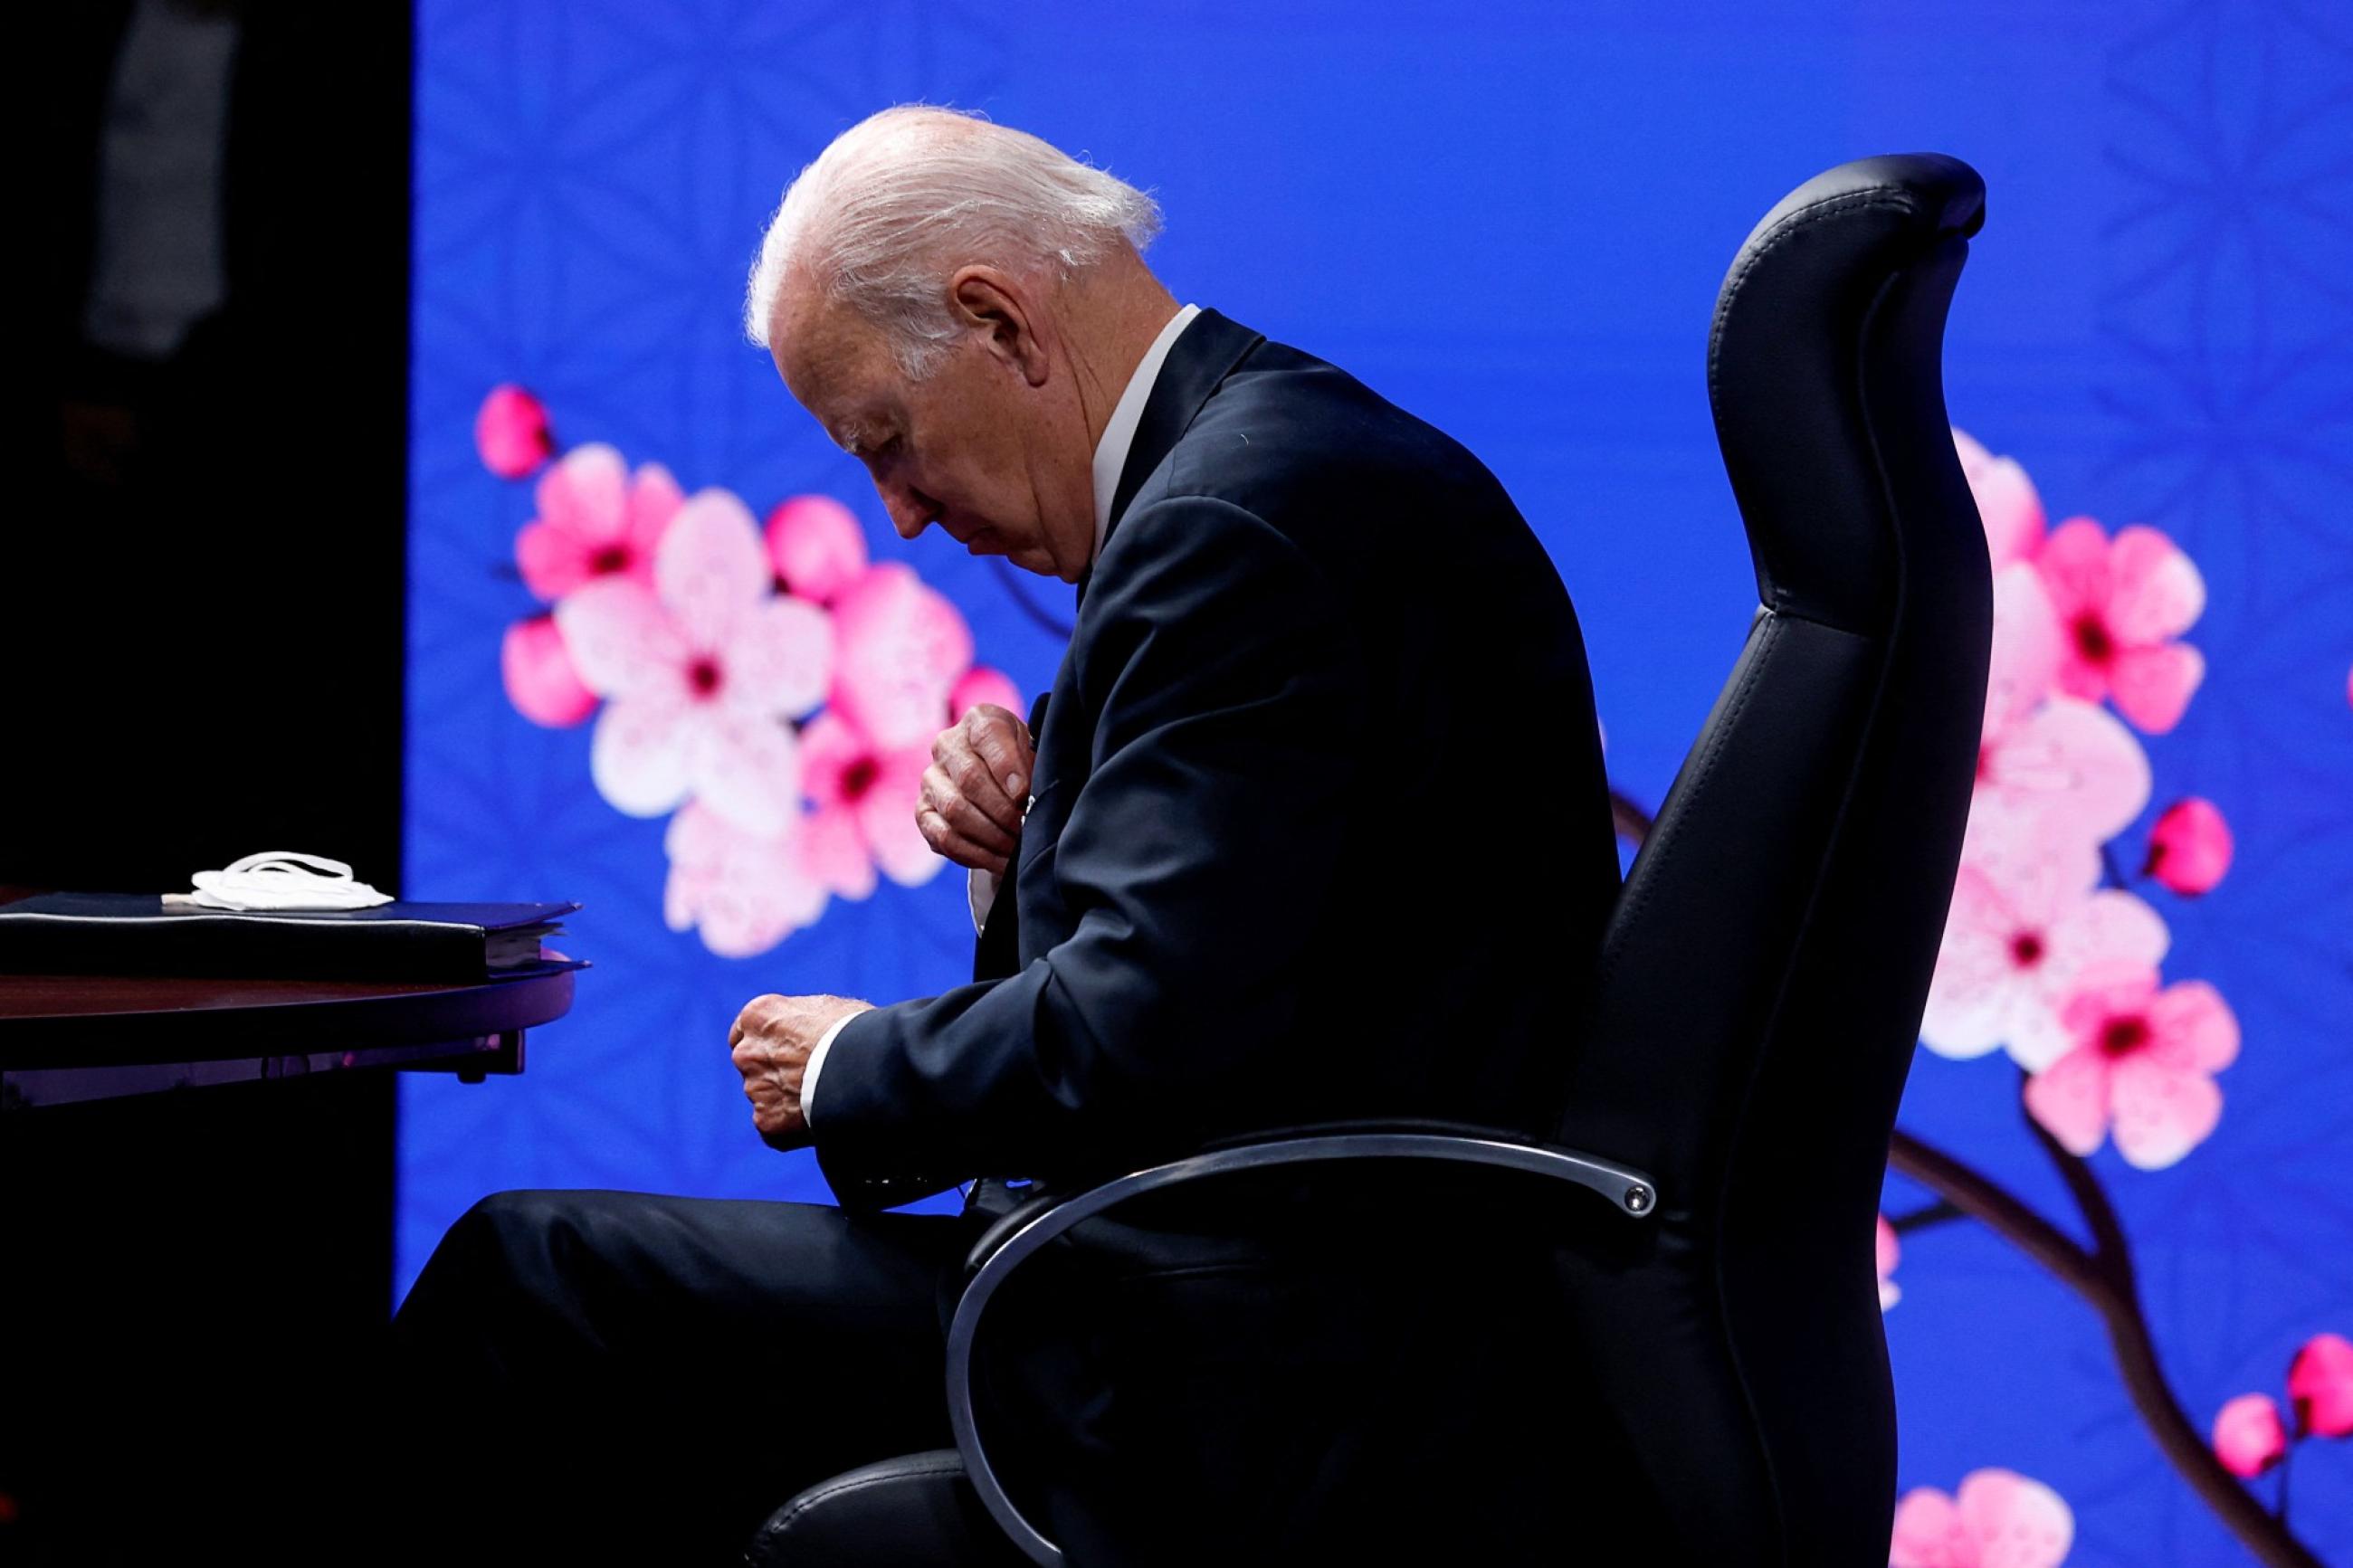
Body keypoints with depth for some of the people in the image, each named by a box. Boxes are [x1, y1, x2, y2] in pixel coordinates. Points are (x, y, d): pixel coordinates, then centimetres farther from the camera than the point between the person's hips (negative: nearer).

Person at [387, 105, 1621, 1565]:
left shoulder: (1232, 522, -18)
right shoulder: (1316, 449, 14)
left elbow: (1137, 1038, -24)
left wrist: (854, 1069, -7)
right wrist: (1032, 856, 3)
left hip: (1248, 1376, -11)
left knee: (522, 1274, -6)